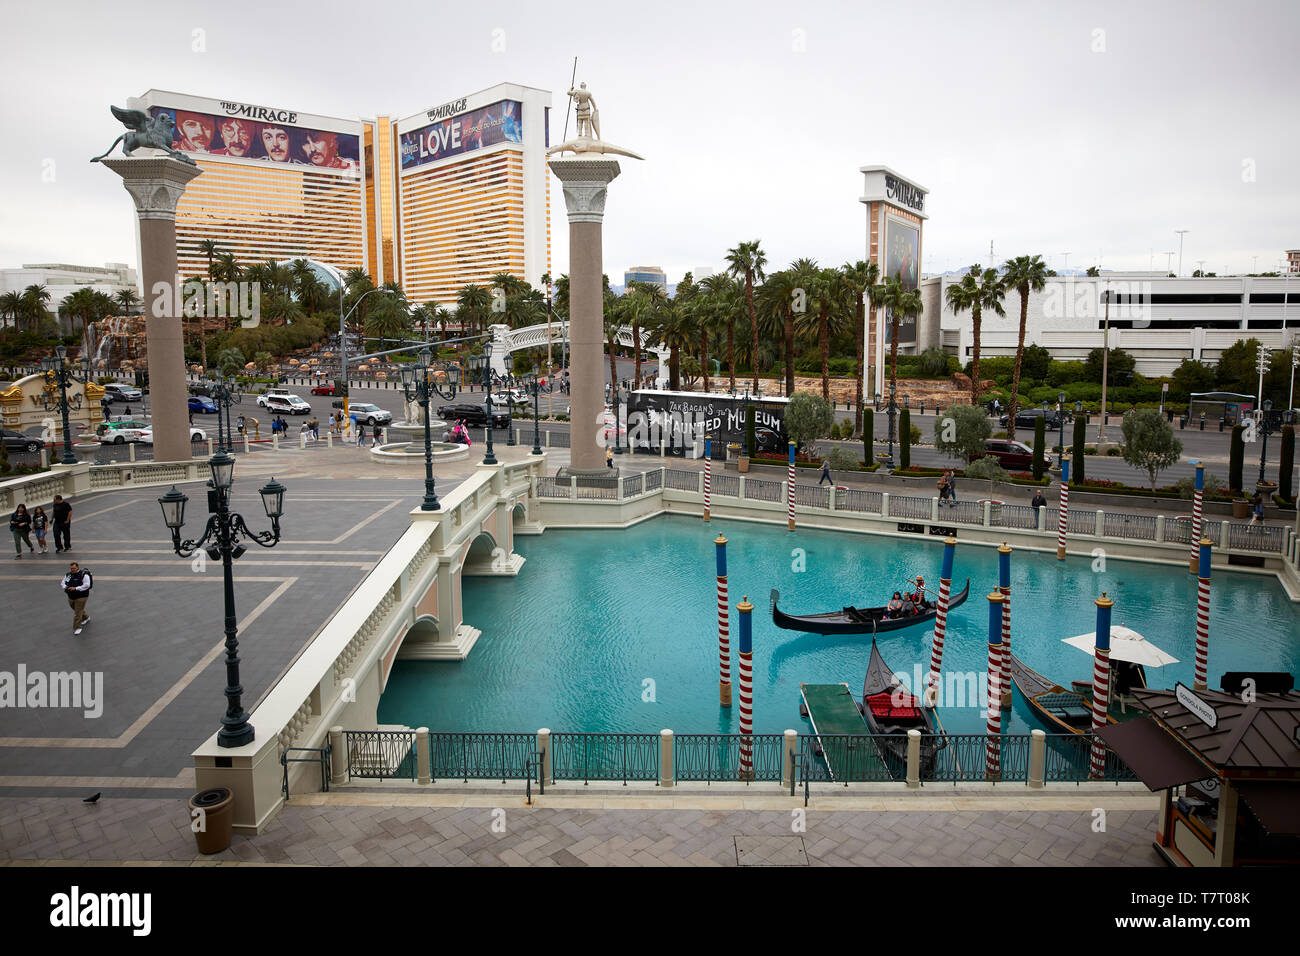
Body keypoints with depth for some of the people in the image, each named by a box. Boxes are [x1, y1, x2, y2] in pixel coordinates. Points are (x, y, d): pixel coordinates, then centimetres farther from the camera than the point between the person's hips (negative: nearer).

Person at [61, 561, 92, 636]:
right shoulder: (68, 575, 4)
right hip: (71, 597, 7)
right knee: (76, 610, 24)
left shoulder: (83, 575, -16)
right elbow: (63, 582, 15)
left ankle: (77, 627, 3)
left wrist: (76, 588, -29)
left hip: (81, 597, -7)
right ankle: (86, 618, 48)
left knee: (78, 612, -6)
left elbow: (86, 585, -22)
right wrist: (65, 587, -8)